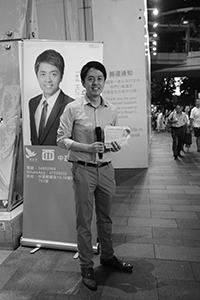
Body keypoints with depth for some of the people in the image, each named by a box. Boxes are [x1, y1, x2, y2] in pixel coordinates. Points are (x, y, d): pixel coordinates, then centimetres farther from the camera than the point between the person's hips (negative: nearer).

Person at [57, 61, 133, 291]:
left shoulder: (112, 110, 6)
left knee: (105, 216, 19)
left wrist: (115, 146, -8)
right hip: (83, 169, -4)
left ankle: (107, 256, 40)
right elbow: (61, 139, -7)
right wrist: (87, 148, -20)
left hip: (106, 168, 4)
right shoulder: (73, 108, -6)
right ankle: (86, 267, 25)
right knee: (84, 220, 7)